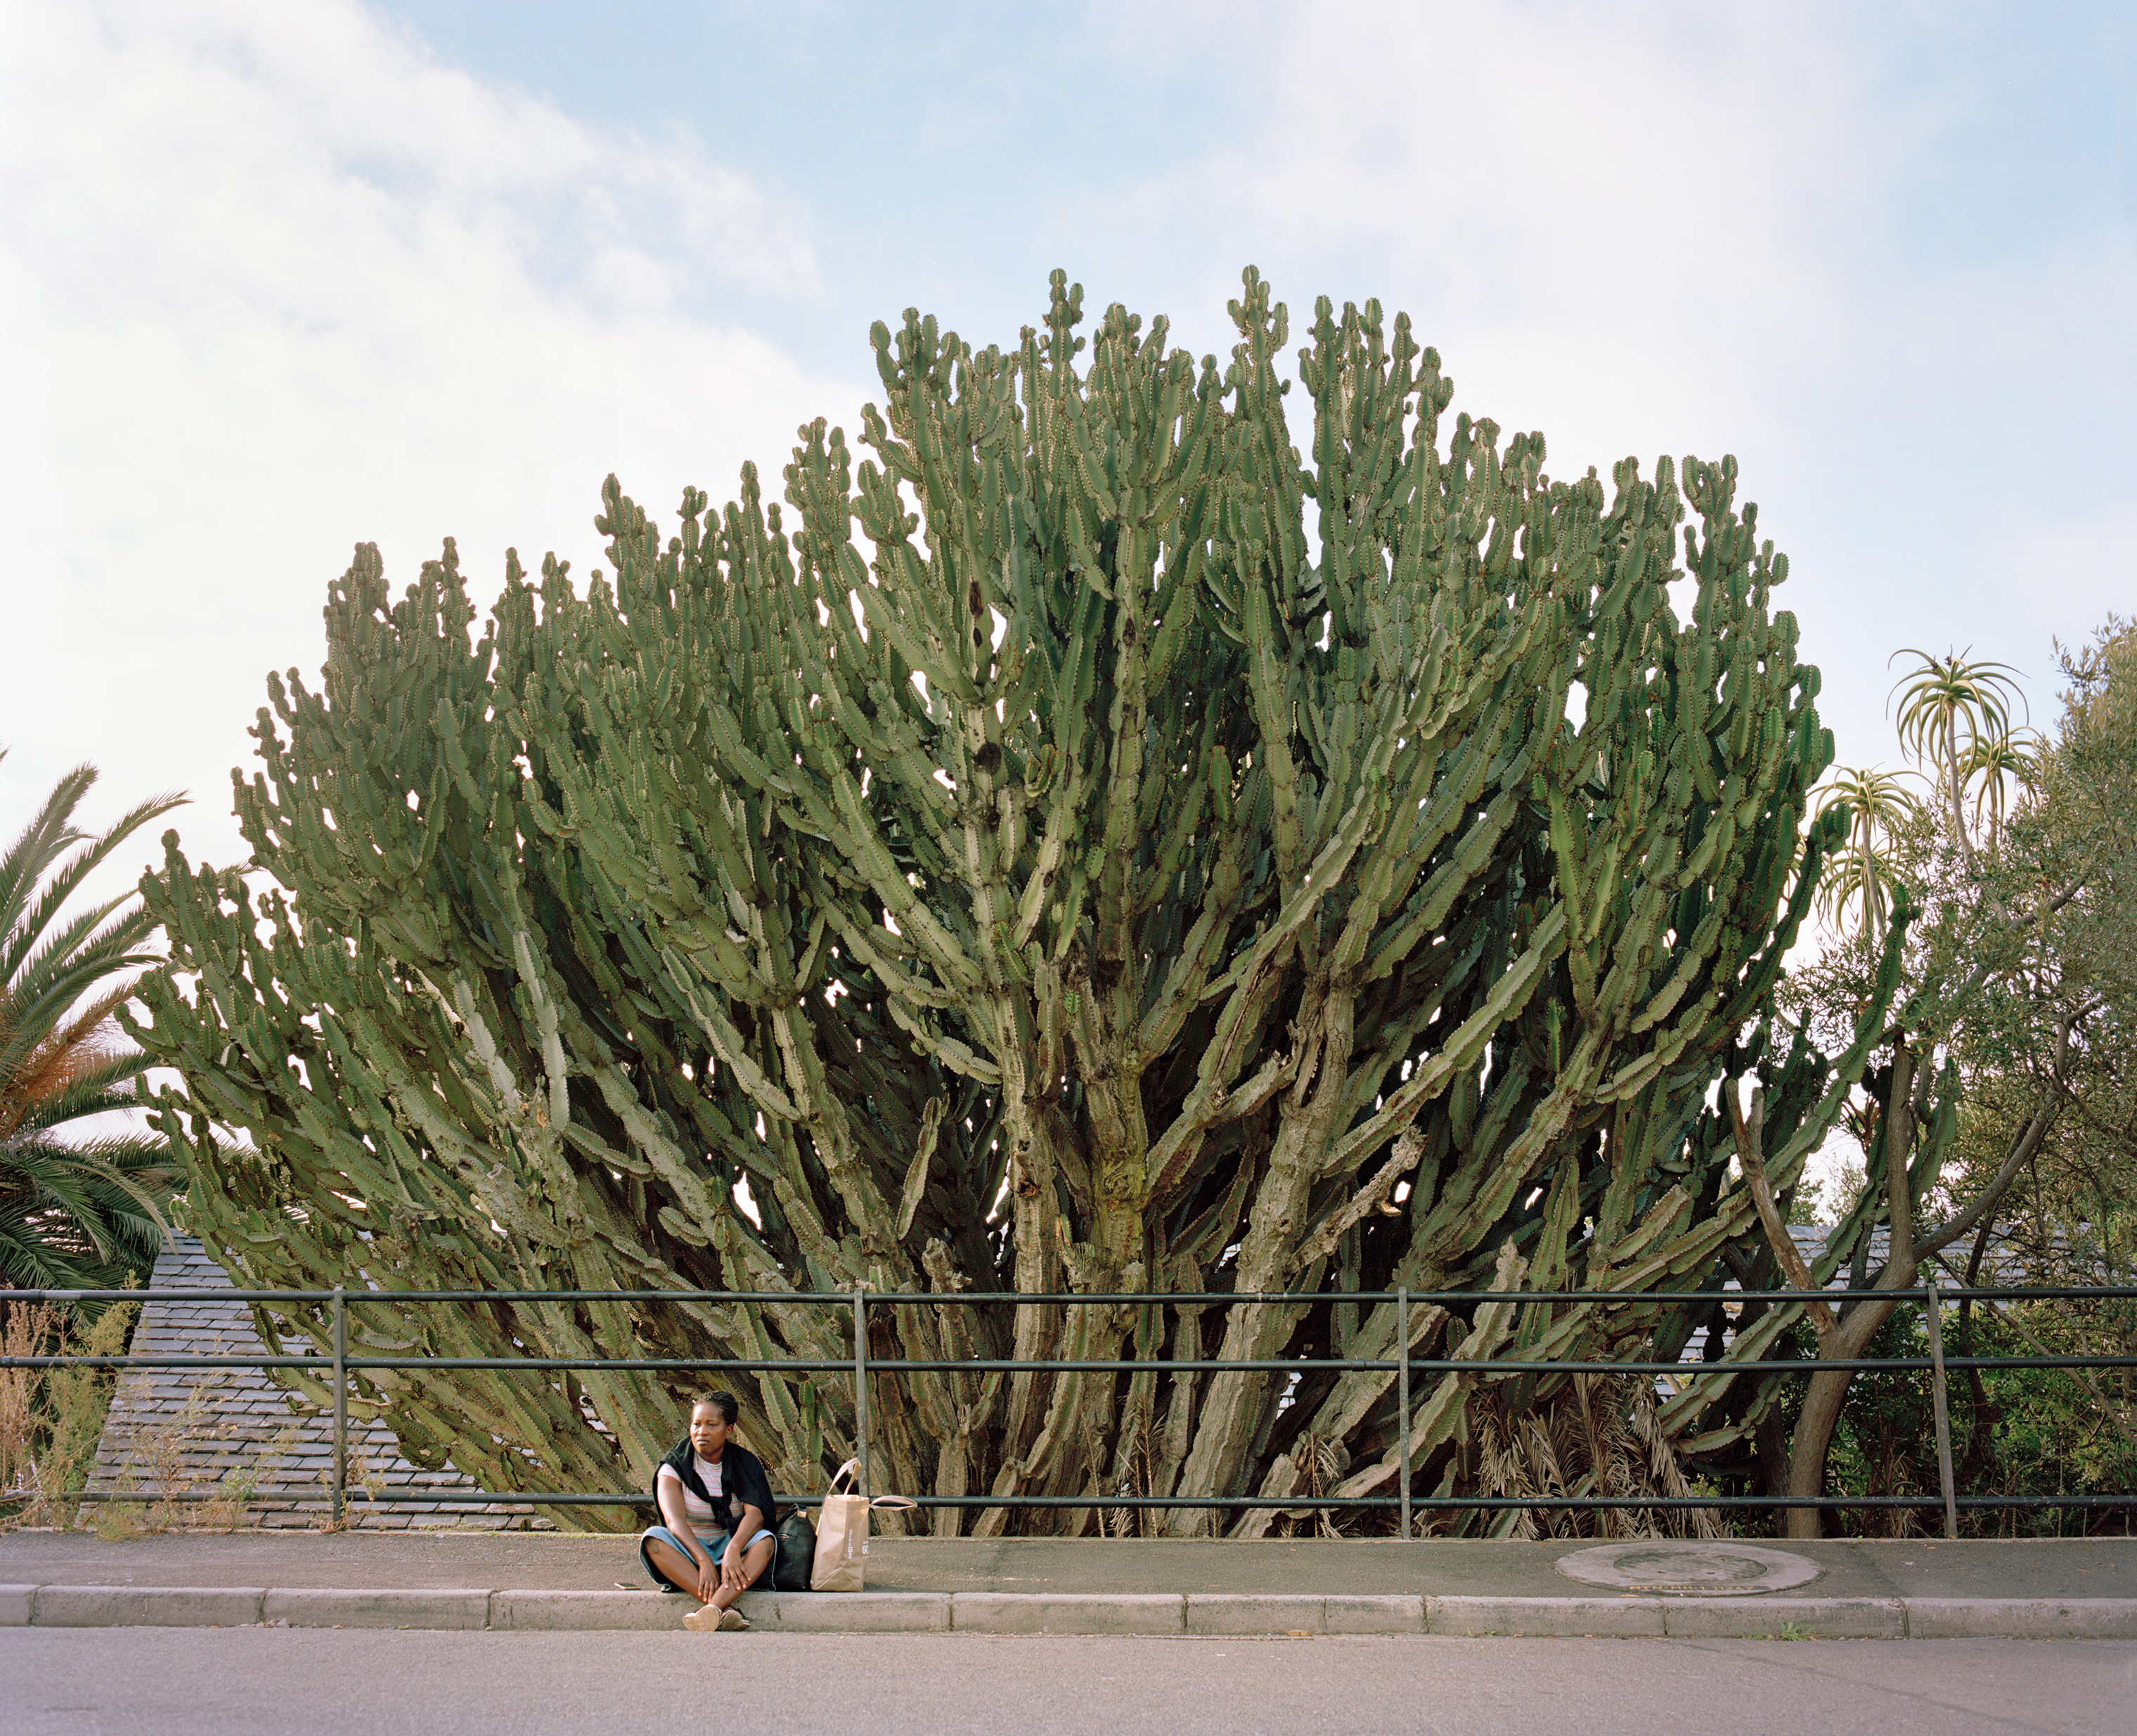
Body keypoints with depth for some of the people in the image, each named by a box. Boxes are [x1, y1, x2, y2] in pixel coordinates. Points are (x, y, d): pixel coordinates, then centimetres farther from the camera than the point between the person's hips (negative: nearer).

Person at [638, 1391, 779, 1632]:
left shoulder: (746, 1464, 1)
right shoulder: (674, 1467, -2)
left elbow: (756, 1514, -16)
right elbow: (674, 1520, -19)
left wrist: (733, 1550, -37)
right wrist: (704, 1561, -35)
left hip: (733, 1549, 0)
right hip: (688, 1553, 0)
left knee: (766, 1540, -29)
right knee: (653, 1538, -30)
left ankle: (713, 1608, -51)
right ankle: (726, 1610, -45)